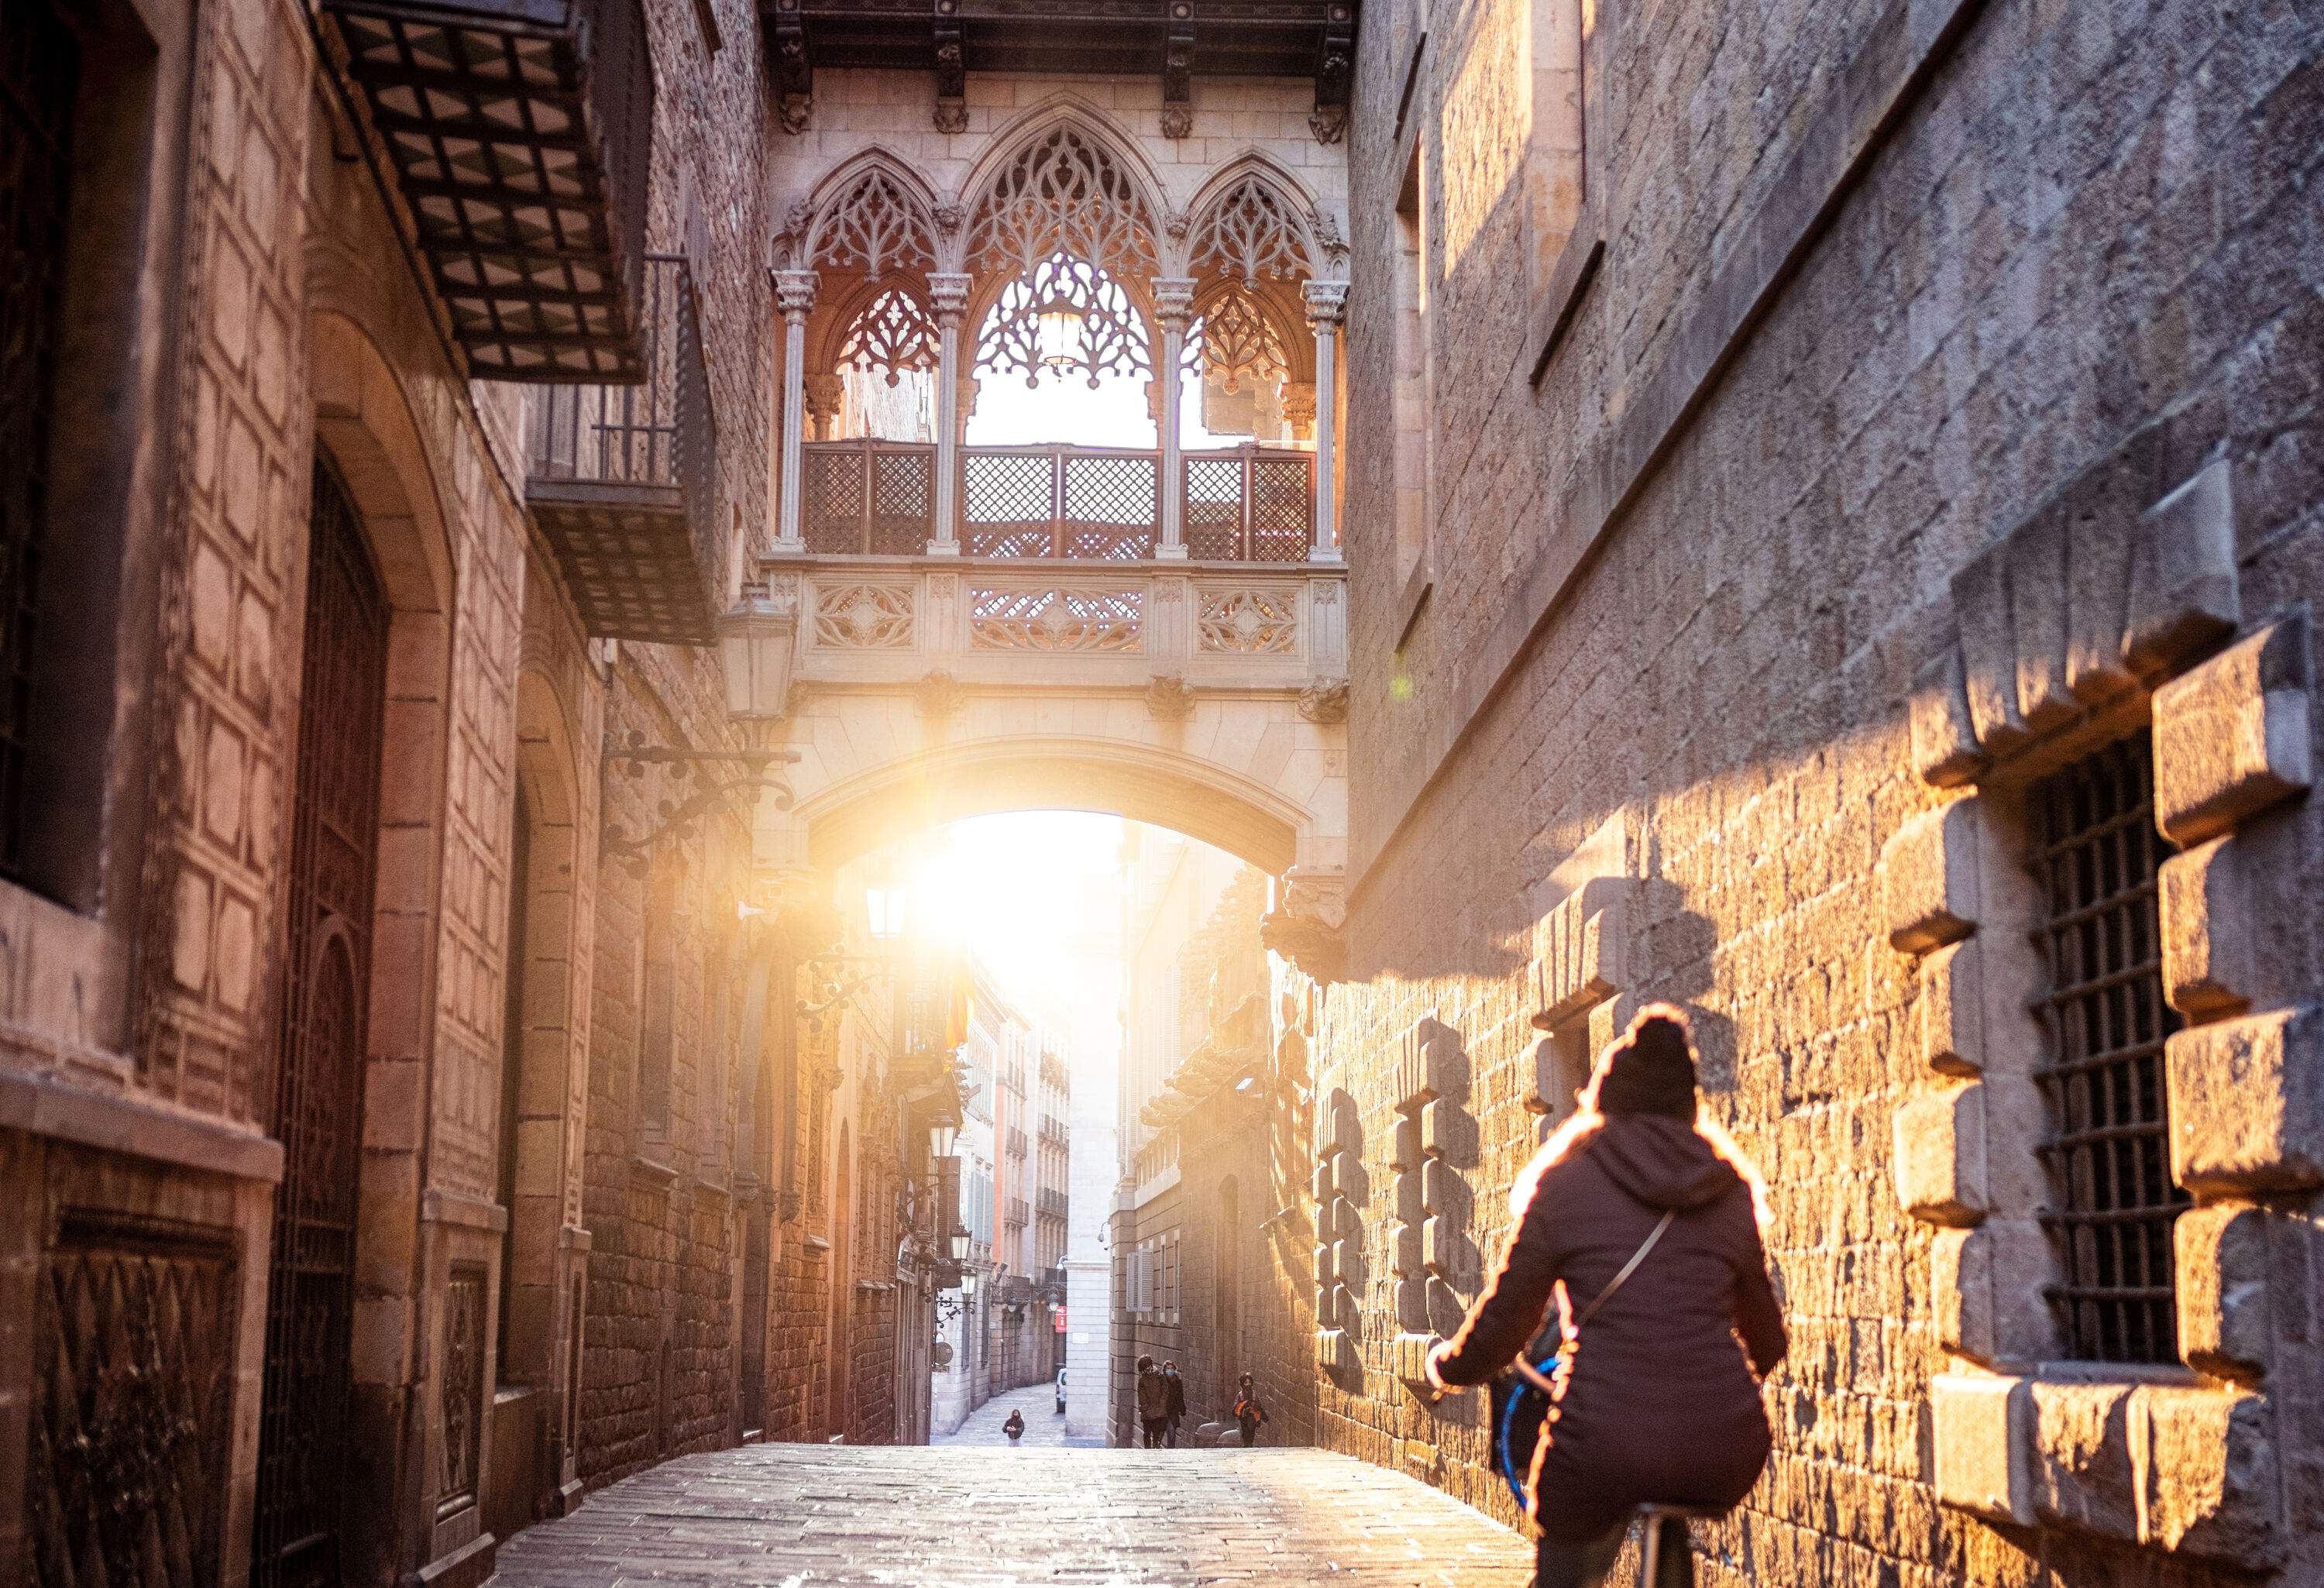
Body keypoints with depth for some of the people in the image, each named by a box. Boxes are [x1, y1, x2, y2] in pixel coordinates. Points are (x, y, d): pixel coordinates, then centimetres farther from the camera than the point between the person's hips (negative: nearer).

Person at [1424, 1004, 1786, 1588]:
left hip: (1603, 1448, -3)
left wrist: (1447, 1366, 27)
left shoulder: (1567, 1183, 2)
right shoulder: (1728, 1191, 12)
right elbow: (1767, 1340, 23)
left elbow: (1503, 1324, 5)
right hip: (1723, 1461, 4)